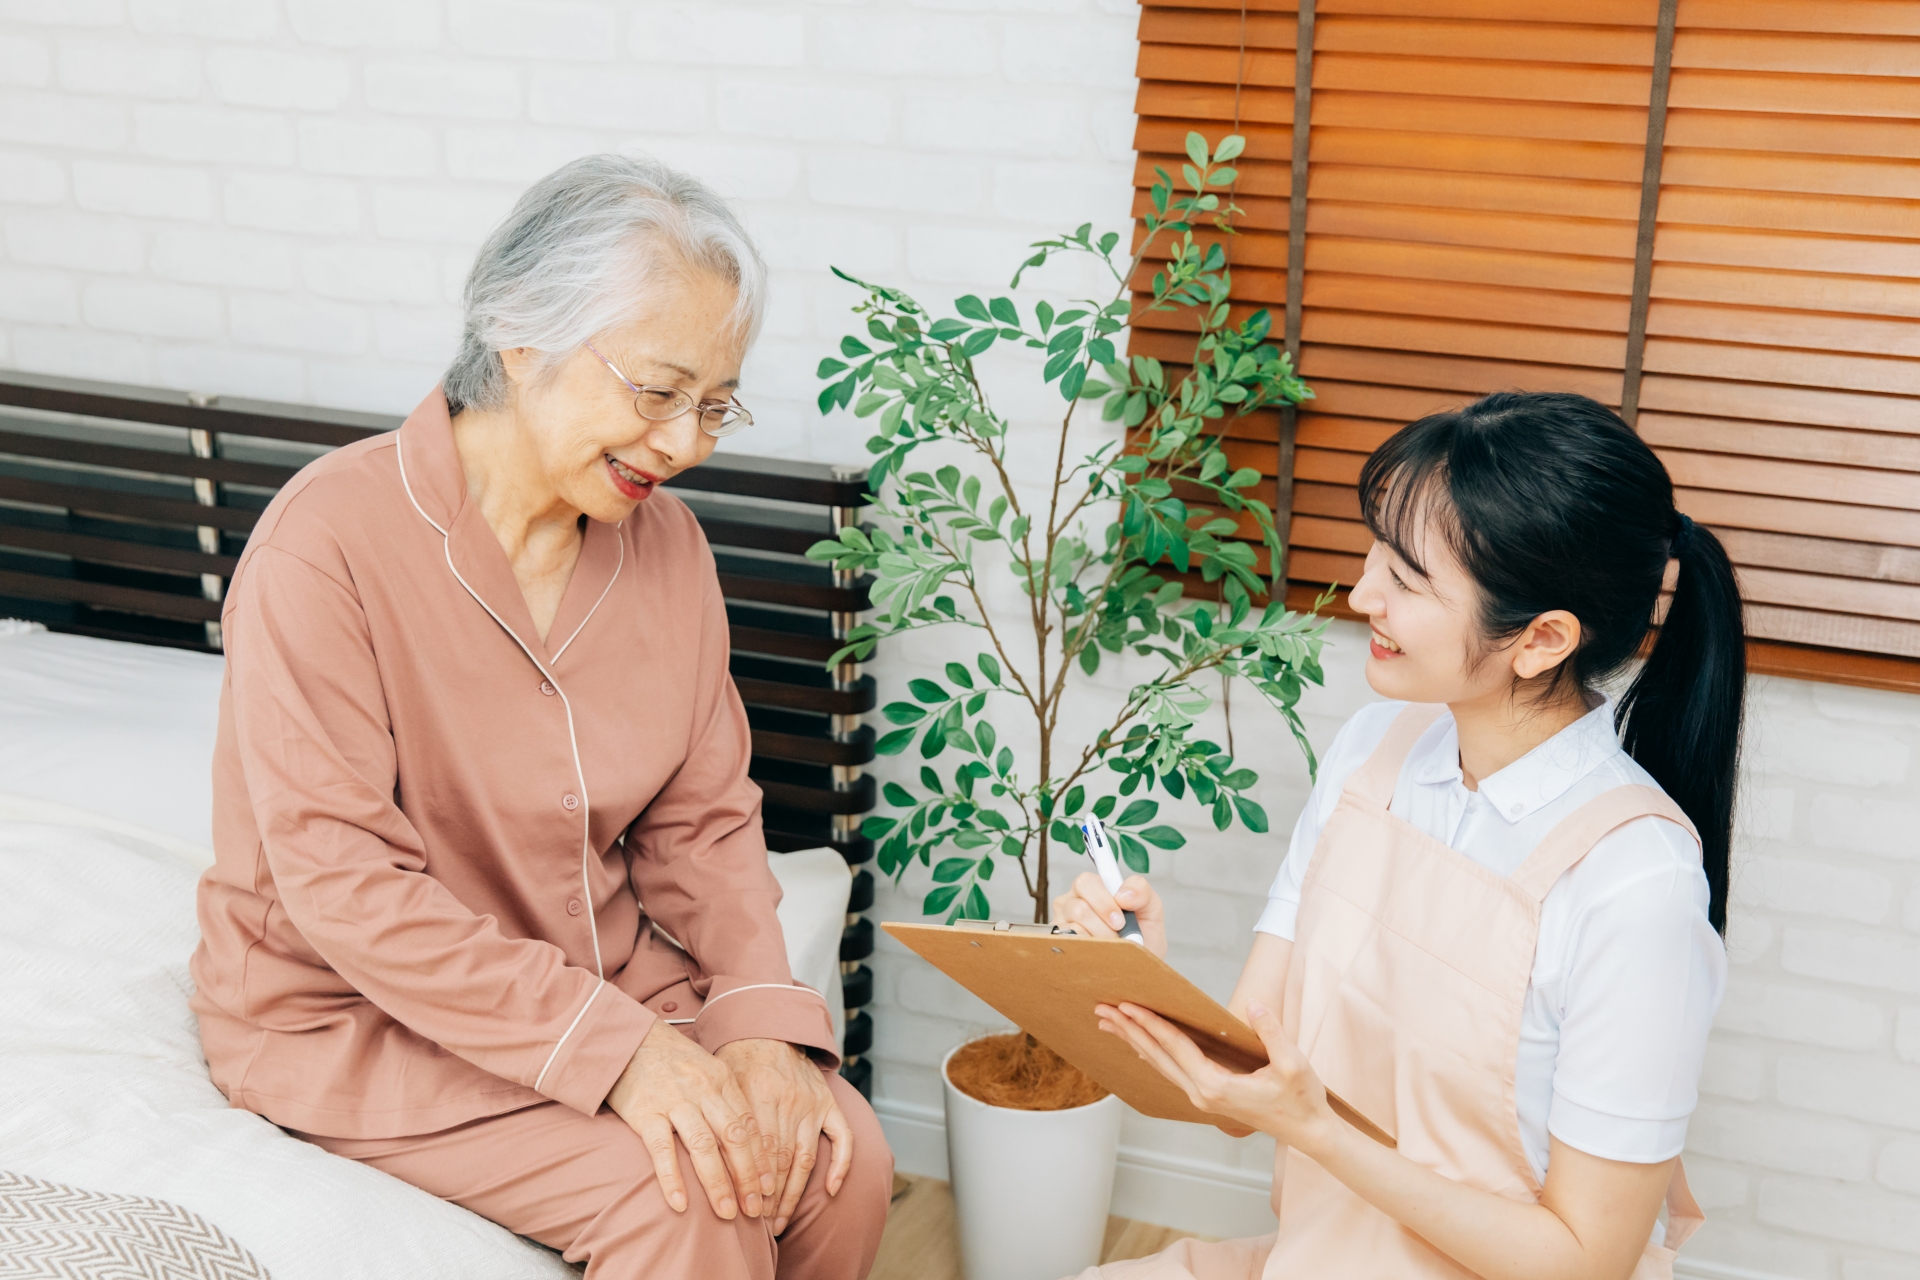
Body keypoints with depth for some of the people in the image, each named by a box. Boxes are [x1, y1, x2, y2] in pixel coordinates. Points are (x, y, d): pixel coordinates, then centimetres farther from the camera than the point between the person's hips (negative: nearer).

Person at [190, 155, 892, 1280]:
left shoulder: (663, 539, 0)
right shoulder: (328, 543, -21)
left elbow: (703, 818, 3)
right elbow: (343, 881, -24)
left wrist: (760, 1016, -15)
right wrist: (617, 1048, -30)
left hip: (599, 969, 6)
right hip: (355, 1013, -6)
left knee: (842, 1162, -14)